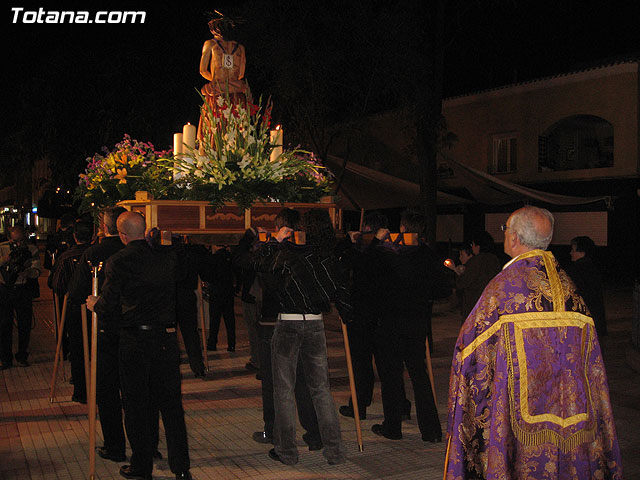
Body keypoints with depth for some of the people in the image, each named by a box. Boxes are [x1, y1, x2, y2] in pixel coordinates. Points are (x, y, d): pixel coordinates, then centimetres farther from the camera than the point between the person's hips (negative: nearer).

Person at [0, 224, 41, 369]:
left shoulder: (32, 249, -3)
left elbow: (36, 273, -8)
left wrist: (24, 270, -27)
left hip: (23, 290, 1)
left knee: (25, 324, 3)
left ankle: (22, 357, 18)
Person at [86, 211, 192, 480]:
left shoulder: (118, 261, -10)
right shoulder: (168, 257, 1)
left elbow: (108, 306, -7)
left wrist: (94, 305, 12)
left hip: (134, 341, -3)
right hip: (167, 337, 3)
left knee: (136, 405, 9)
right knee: (171, 402, 10)